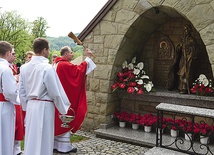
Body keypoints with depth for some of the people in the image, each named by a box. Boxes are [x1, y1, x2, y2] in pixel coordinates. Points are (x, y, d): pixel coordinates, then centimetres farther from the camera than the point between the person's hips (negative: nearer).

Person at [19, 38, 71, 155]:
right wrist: (64, 108, 2)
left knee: (31, 138, 18)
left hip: (30, 105, 6)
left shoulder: (24, 67, 2)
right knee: (43, 139, 5)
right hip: (44, 106, -6)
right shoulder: (47, 68, -16)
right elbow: (55, 92, -12)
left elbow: (21, 91, 9)